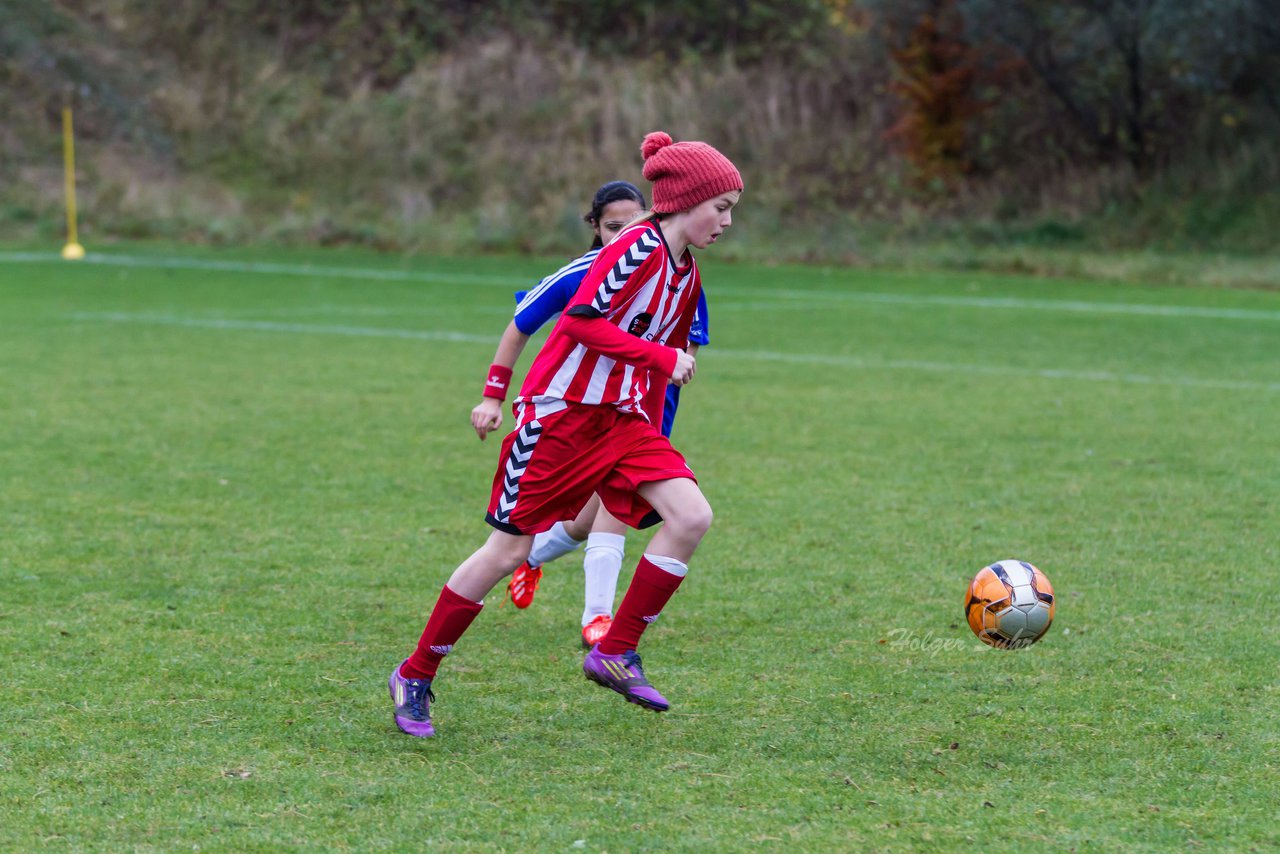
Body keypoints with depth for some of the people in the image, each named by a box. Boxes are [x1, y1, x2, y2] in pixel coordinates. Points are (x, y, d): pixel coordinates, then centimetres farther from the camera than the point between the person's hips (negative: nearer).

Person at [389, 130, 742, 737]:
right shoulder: (638, 248, -15)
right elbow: (582, 321, -24)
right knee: (507, 551, -3)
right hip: (561, 412, -8)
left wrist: (652, 444, 24)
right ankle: (414, 676, 12)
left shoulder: (685, 275, 12)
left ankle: (615, 654, -5)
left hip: (622, 419, 8)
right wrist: (663, 358, -23)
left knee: (692, 516, -14)